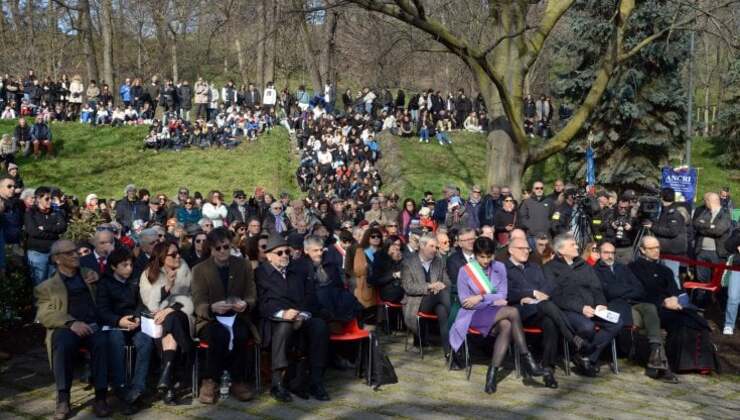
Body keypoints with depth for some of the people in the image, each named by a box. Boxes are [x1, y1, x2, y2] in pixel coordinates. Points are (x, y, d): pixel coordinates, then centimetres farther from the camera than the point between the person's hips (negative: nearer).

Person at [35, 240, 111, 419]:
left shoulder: (88, 276, 28)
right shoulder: (46, 286, 17)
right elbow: (45, 315, 0)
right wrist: (71, 323, -18)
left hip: (92, 325, 2)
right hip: (66, 328, -2)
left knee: (101, 342, -34)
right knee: (62, 344, -37)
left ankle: (100, 397, -32)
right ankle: (63, 399, -31)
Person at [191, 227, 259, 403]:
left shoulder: (244, 265, 7)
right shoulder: (199, 270, 2)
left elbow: (252, 297, 3)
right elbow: (198, 304, -7)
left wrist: (245, 304, -22)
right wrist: (212, 308, -31)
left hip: (237, 317, 1)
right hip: (210, 319, -1)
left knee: (240, 335, -33)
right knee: (219, 335, -36)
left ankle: (237, 381, -16)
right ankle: (210, 381, -19)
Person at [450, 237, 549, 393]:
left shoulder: (499, 268, 10)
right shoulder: (465, 271, 1)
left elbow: (502, 295, 5)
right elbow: (464, 301, -3)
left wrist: (481, 297, -11)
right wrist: (493, 301, -7)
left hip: (496, 314, 4)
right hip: (475, 315, -4)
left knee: (506, 325, -34)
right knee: (512, 311, -30)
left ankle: (492, 373, -33)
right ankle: (528, 361, -27)